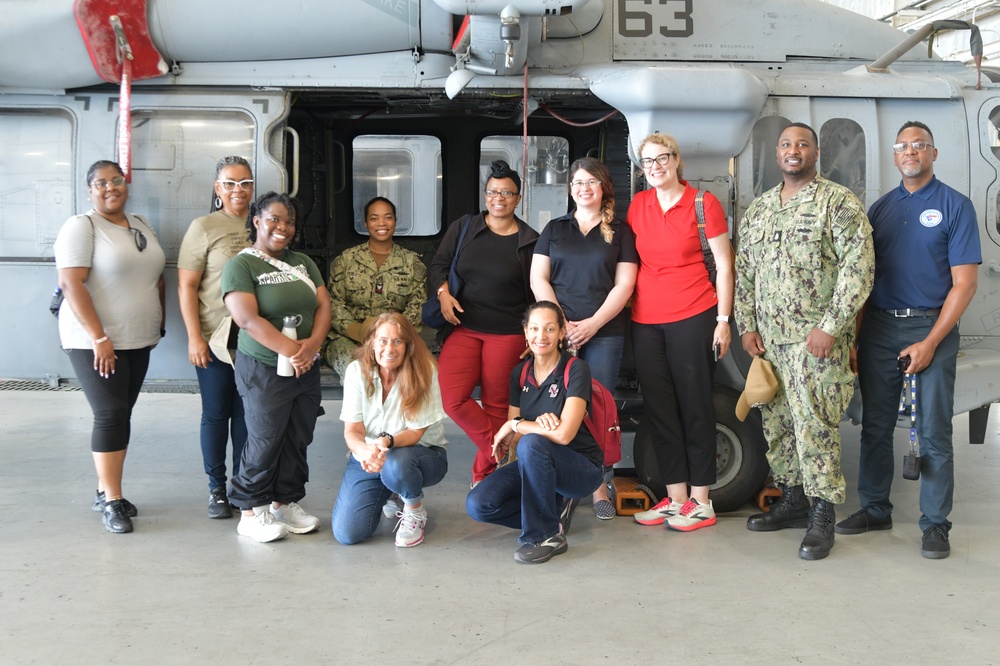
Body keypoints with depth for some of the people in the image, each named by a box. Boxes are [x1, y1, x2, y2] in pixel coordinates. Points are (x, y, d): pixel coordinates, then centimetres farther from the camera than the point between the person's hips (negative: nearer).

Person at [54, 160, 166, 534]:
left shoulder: (141, 226, 13)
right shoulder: (81, 226, -9)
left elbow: (156, 277, 20)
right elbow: (72, 284, -17)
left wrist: (157, 325, 12)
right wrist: (99, 338, -21)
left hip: (137, 342, 7)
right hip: (94, 342, -7)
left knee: (121, 415, 9)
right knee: (110, 415, -8)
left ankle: (106, 491, 19)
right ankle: (111, 500, 1)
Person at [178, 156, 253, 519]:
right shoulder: (204, 227, -3)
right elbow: (186, 286, -5)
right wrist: (194, 338, -11)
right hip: (215, 339, -3)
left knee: (247, 413, 11)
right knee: (216, 414, 7)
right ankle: (216, 488, 20)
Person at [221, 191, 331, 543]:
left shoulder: (303, 262, 13)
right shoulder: (241, 265, -7)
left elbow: (323, 304, 5)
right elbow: (248, 319, -18)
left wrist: (312, 344, -14)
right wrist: (291, 351, -21)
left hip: (306, 369, 6)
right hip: (264, 369, -6)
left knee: (298, 440, 11)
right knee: (265, 441, 1)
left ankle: (285, 502, 26)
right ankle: (251, 512, 15)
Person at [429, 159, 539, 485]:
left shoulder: (530, 241, 3)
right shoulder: (462, 227, 9)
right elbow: (438, 265, 11)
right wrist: (443, 292, -9)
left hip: (508, 333, -2)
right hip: (463, 327, 2)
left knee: (496, 405, 0)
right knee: (453, 399, -15)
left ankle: (485, 473, 15)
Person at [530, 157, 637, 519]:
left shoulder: (620, 232, 10)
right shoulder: (554, 229, 15)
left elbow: (623, 285, 2)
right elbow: (538, 278, 8)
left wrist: (592, 324, -10)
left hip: (604, 332, -1)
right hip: (558, 330, 1)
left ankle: (600, 486, 6)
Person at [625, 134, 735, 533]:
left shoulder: (703, 203, -2)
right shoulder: (638, 205, 10)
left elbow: (724, 264, -2)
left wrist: (723, 319, -6)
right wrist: (625, 308, 11)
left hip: (692, 316, -5)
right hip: (645, 320, 5)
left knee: (695, 406, 2)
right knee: (658, 410, 8)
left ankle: (700, 502, 9)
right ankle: (675, 498, 18)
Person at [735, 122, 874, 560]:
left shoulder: (839, 202, -3)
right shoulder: (759, 208, 15)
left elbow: (859, 267, -11)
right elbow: (743, 270, 17)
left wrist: (830, 327, -16)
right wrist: (746, 325, 7)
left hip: (817, 340, -6)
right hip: (769, 340, 6)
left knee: (815, 426, -7)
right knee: (776, 425, 11)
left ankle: (822, 516, 4)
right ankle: (793, 501, 25)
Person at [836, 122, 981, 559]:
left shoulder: (955, 206, -1)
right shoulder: (881, 208, 12)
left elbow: (964, 283, -7)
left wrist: (930, 342, -14)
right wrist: (854, 336, 3)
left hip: (931, 327, -4)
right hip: (878, 328, 4)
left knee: (934, 432, 0)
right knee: (875, 425, 9)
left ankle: (935, 523, 10)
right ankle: (875, 508, 23)